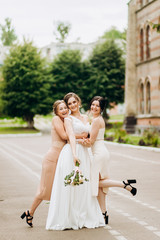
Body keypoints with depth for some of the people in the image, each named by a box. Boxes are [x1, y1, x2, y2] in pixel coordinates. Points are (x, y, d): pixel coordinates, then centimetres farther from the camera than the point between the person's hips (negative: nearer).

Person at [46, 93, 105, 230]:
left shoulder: (85, 118, 18)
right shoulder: (68, 120, -1)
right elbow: (71, 137, -16)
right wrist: (74, 154, -28)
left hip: (84, 153, 6)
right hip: (70, 152, -6)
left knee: (84, 186, 6)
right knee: (70, 185, -6)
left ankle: (84, 218, 13)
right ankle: (68, 219, -1)